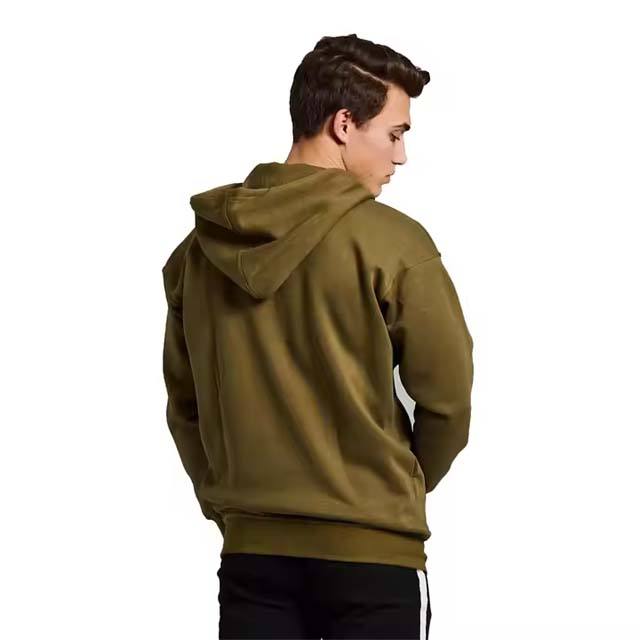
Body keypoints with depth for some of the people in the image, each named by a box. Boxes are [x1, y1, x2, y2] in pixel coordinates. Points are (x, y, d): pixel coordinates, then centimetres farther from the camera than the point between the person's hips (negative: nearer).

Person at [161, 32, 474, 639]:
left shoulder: (200, 247, 3)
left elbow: (183, 403, 8)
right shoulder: (392, 241, -12)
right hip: (371, 550, -4)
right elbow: (447, 395, -7)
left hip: (250, 549, 4)